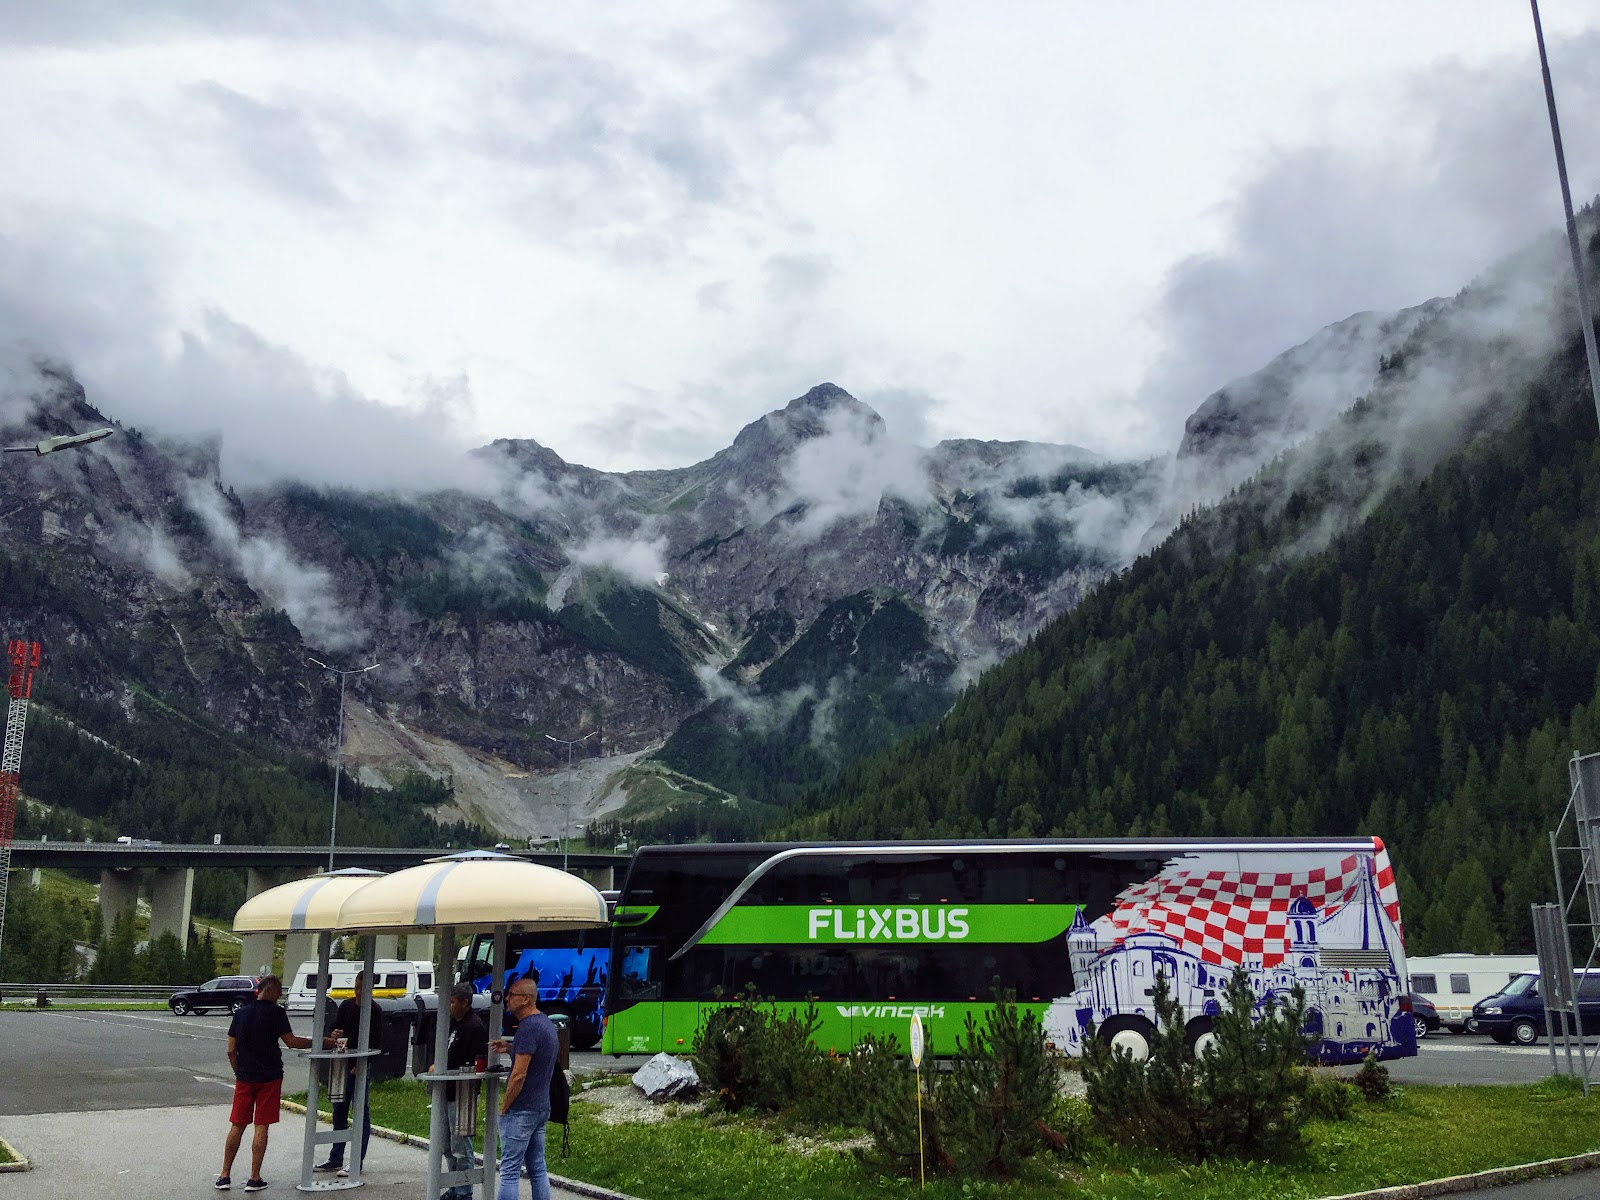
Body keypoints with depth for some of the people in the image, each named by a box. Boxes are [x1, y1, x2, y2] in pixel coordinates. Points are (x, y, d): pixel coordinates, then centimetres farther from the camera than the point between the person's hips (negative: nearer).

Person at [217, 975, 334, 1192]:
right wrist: (321, 1042, -4)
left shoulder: (241, 1014, 7)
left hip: (244, 1078, 4)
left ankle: (224, 1176, 13)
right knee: (261, 1127, 2)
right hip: (269, 1077, -4)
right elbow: (291, 1042, -10)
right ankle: (254, 1178, 4)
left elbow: (231, 1051, 8)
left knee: (237, 1126, 11)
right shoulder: (276, 1013, -10)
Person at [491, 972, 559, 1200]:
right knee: (538, 1168, 13)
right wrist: (511, 1047, 16)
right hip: (541, 1107, 9)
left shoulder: (528, 1027, -19)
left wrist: (503, 1107, -11)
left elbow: (519, 1075, -22)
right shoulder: (545, 1022, 11)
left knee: (510, 1171, -3)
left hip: (521, 1110, -9)